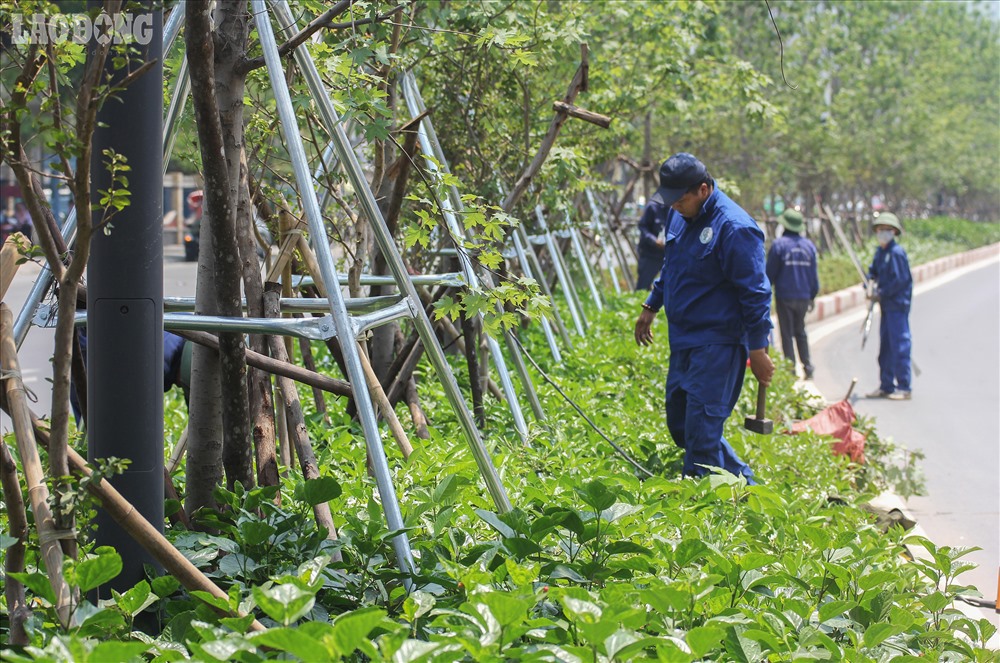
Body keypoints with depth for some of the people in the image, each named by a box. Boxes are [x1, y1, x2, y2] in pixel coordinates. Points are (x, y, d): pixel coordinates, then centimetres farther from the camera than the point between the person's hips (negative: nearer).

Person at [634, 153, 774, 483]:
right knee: (680, 423, 15)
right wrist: (650, 307, 26)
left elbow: (755, 293, -18)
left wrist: (758, 350, -17)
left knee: (701, 431, -8)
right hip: (683, 341, 9)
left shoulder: (734, 228, -20)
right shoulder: (679, 215, 6)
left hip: (717, 345, -9)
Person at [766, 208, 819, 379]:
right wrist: (812, 295, 18)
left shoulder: (779, 244, -9)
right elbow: (814, 274, 9)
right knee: (800, 331, 17)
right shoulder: (809, 245, 5)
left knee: (787, 334, 2)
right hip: (803, 296, 4)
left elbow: (770, 272, -6)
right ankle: (807, 367, 11)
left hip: (785, 296, -4)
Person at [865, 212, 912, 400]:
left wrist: (881, 293, -13)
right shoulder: (880, 251, 13)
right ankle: (886, 386, 21)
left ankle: (904, 388, -4)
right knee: (885, 347, 14)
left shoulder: (897, 252, -14)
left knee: (899, 345, -7)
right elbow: (874, 270, 22)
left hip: (898, 305, -9)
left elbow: (900, 280, -18)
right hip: (886, 305, 9)